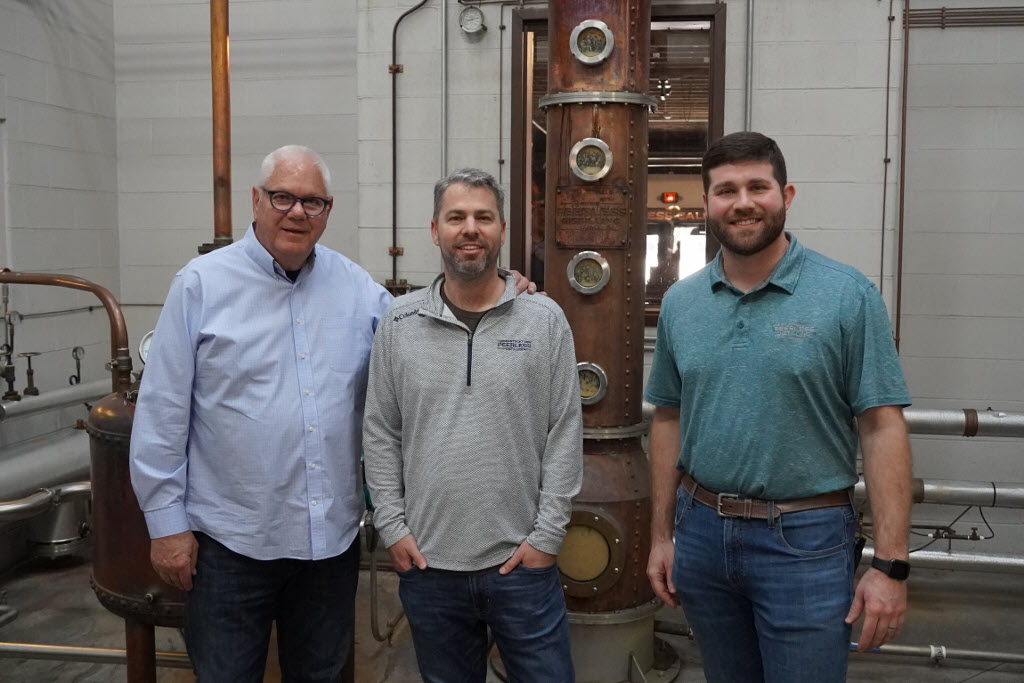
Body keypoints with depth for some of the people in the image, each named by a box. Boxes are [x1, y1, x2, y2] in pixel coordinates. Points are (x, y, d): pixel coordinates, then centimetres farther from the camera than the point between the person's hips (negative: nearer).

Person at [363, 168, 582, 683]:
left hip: (522, 562, -1)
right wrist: (392, 525, -1)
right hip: (426, 563, 2)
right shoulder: (398, 322, 1)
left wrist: (547, 534, -6)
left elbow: (565, 433, -3)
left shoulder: (544, 320, -3)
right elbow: (380, 434, 5)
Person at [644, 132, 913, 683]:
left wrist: (891, 565, -13)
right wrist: (661, 535, 10)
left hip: (805, 539, -4)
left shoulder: (847, 295, -8)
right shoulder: (679, 302, 4)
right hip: (701, 530, 4)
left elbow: (882, 429, -9)